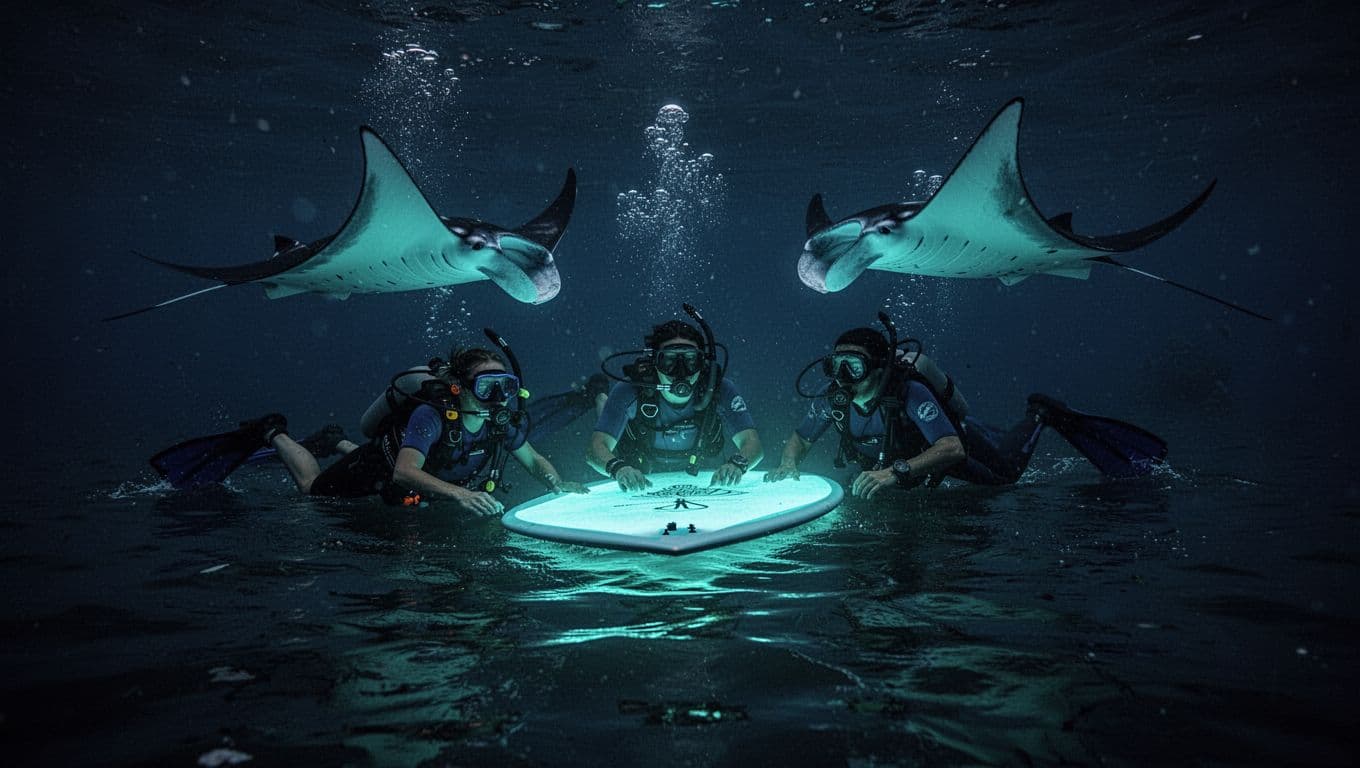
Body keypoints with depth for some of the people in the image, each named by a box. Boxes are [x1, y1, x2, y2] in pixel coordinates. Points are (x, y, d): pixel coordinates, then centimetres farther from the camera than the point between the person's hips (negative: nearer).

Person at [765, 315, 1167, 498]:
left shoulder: (909, 393, -46)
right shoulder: (832, 399, -32)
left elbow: (952, 449, -54)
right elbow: (800, 438, -16)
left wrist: (896, 471, -68)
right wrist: (788, 466, -38)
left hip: (954, 438, -5)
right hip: (907, 459, 5)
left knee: (1008, 468, 23)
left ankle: (1042, 414, 41)